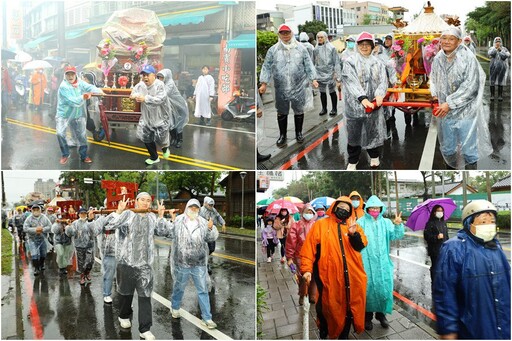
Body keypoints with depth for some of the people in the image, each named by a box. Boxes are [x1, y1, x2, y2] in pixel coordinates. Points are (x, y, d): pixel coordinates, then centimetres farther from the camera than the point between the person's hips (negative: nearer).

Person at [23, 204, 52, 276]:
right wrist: (35, 230, -24)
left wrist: (43, 229, -21)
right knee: (34, 254, -10)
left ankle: (41, 265, 41)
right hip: (33, 240, -3)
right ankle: (36, 268, 0)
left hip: (42, 239, 3)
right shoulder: (29, 219, -8)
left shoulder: (44, 218, -2)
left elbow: (50, 226, -4)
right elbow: (25, 228, -14)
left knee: (43, 254, 17)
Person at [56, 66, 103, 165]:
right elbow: (73, 102, -25)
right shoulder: (63, 87, -18)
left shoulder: (80, 83, -2)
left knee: (81, 135, 8)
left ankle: (84, 156, 24)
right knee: (60, 133, -17)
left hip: (77, 115, 4)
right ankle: (65, 154, 3)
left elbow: (89, 87, -18)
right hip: (64, 114, -4)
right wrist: (83, 97, -28)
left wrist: (98, 91, -35)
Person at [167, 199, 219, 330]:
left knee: (203, 290, 5)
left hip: (199, 263, 1)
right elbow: (169, 233, -2)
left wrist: (211, 228, -17)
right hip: (181, 263, -1)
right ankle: (175, 308, 44)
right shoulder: (178, 220, -2)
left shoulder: (203, 222, 2)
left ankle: (207, 318, 12)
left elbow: (212, 237, 2)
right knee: (179, 287, 18)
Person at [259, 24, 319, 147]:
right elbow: (267, 67, 2)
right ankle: (282, 135, 22)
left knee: (299, 111, 11)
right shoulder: (273, 50, 1)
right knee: (282, 113, 9)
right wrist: (264, 83, -4)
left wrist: (313, 79, -2)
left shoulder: (300, 48, 3)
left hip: (298, 87, 0)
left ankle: (299, 133, 29)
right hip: (281, 89, 0)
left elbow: (309, 65, 5)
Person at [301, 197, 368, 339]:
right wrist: (307, 268, -13)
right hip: (329, 276, -3)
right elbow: (309, 246, -4)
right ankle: (323, 334, 30)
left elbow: (362, 245, 1)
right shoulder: (321, 224, 2)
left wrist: (354, 234, -19)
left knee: (349, 306, 12)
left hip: (351, 275, 3)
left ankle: (344, 335, 31)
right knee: (327, 307, 8)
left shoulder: (353, 225, 13)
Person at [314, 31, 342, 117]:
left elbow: (336, 62, -8)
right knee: (322, 92, 13)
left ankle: (334, 109, 19)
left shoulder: (331, 48, -8)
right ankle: (324, 108, 27)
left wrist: (338, 76, -12)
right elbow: (313, 62, 10)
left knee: (332, 92, 5)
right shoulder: (316, 49, 4)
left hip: (330, 73, -4)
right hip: (320, 73, 4)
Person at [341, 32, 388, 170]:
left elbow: (383, 80, -1)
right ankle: (352, 161, 19)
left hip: (374, 104, 3)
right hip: (355, 104, -3)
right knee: (354, 133, 5)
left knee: (373, 130, 13)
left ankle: (374, 156, 34)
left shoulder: (377, 62, 8)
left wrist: (380, 94, -22)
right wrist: (362, 98, -27)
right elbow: (351, 82, -15)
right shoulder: (350, 62, -4)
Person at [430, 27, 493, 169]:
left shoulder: (468, 58, -13)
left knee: (468, 148, 1)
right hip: (445, 110, 5)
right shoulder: (438, 59, 4)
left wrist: (449, 103, -20)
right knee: (447, 146, 17)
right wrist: (435, 95, 0)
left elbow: (470, 86, -17)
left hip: (465, 109, -5)